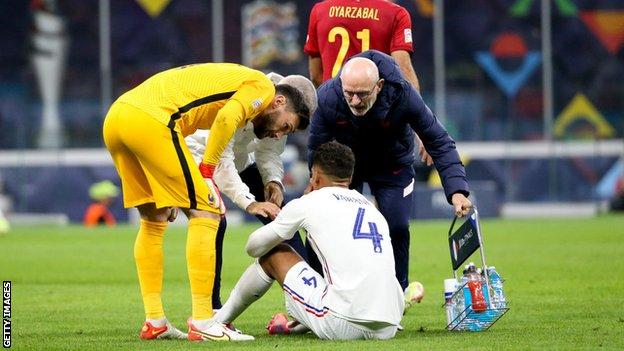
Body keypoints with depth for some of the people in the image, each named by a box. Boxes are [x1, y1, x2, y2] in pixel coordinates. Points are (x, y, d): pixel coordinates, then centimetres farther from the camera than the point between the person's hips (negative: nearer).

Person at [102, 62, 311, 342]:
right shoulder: (262, 86, 7)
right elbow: (226, 118, -13)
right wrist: (207, 172, -5)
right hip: (150, 120, -9)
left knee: (154, 221, 20)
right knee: (205, 215, -2)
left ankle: (154, 321, 20)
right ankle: (202, 322, -4)